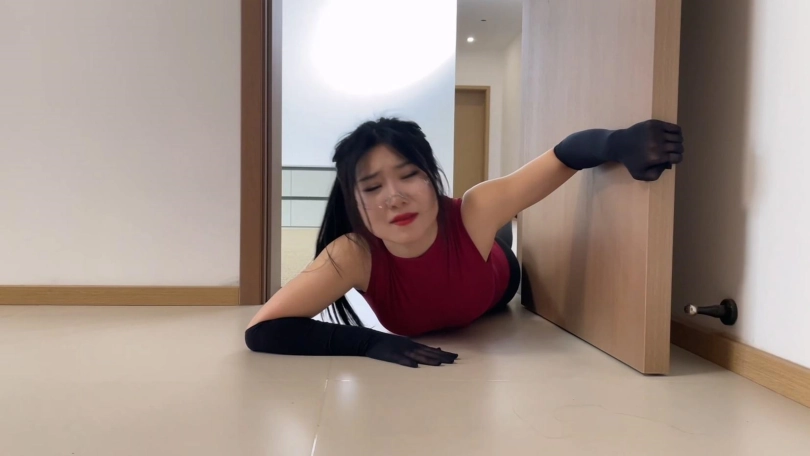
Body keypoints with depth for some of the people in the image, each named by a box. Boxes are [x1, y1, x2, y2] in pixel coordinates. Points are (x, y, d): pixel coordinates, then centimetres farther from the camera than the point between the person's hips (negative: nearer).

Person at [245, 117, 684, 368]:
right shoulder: (355, 255, -46)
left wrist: (622, 143, -67)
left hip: (495, 287, 0)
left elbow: (568, 153, -45)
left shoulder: (473, 211, -47)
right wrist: (372, 342, -57)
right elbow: (261, 330, -49)